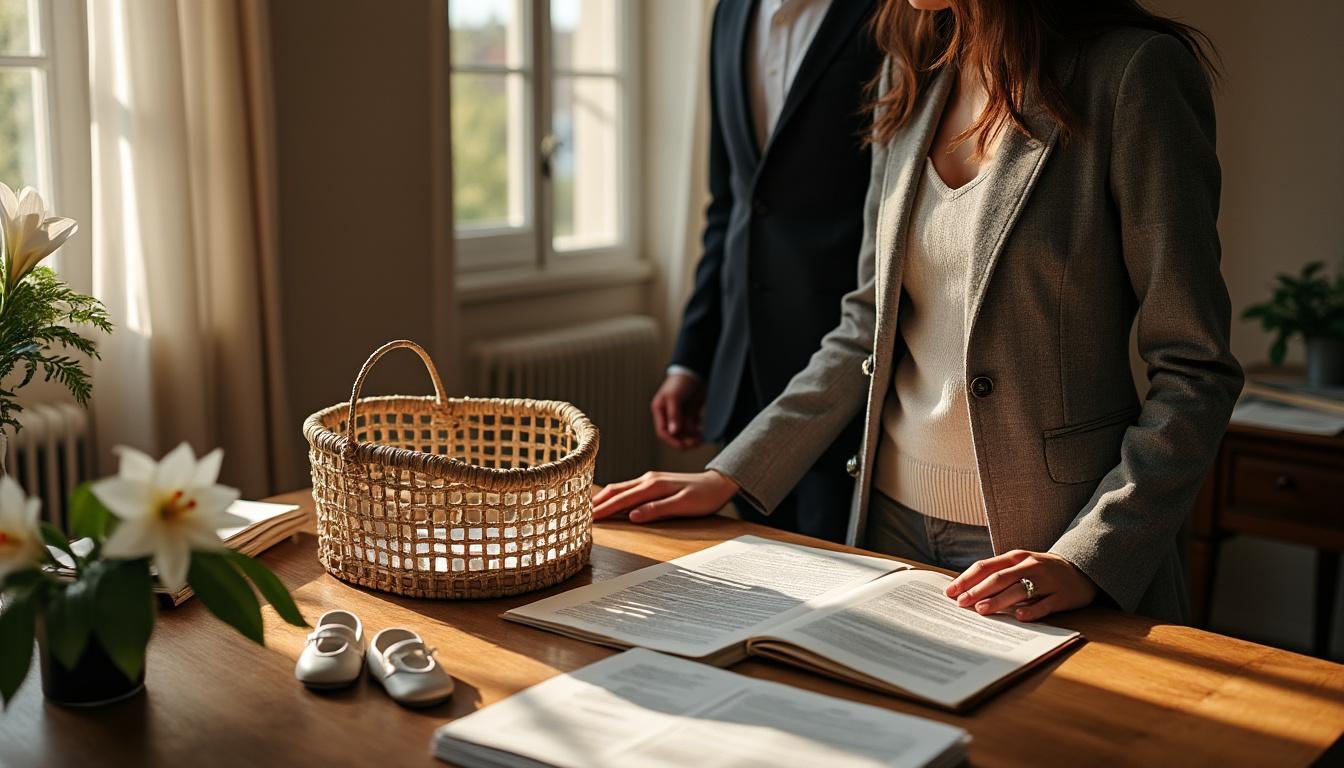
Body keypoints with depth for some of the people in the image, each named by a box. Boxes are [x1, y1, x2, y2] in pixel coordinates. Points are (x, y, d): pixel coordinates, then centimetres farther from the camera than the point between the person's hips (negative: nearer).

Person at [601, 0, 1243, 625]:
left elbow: (1194, 370, -13)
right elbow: (871, 326, 9)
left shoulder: (1133, 73, -13)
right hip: (895, 520, 6)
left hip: (1041, 541, -5)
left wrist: (1087, 560, -22)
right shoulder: (912, 73, 5)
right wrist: (728, 476, 4)